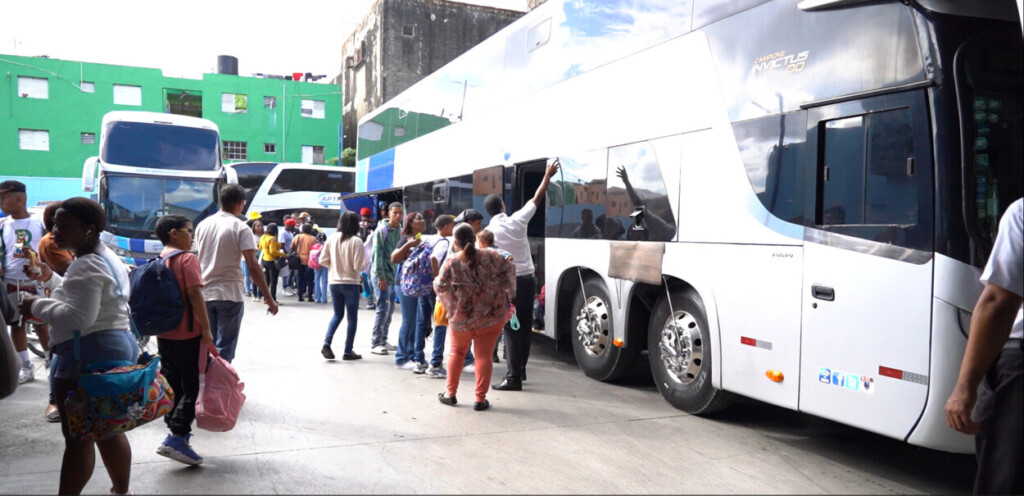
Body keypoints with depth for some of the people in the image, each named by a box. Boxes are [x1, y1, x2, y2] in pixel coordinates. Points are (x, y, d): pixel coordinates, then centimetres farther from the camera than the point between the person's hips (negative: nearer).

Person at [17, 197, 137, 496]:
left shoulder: (86, 265, -17)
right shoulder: (108, 258, 16)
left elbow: (77, 317, -26)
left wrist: (36, 306, -14)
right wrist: (50, 279, 21)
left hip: (87, 355, -11)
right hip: (117, 346, 11)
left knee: (77, 436, -5)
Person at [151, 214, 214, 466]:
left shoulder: (159, 259, 11)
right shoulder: (187, 258, -12)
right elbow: (195, 294, -20)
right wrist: (207, 329, -18)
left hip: (163, 334, 8)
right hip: (188, 334, -8)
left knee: (172, 385, 14)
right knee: (192, 387, -2)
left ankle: (175, 432, 19)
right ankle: (177, 436, -9)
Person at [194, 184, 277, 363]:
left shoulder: (203, 225, 7)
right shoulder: (240, 228, -9)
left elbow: (197, 260, 13)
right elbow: (252, 266, -15)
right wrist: (269, 298, -12)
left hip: (204, 294, 5)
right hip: (229, 295, -5)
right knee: (225, 349, 2)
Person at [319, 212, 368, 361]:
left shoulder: (331, 238, -1)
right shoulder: (356, 241, -13)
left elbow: (323, 260, 1)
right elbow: (358, 266, -15)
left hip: (334, 282, 4)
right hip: (350, 283, -4)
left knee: (337, 315, 19)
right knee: (352, 317, 8)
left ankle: (326, 343, 1)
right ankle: (348, 351, 11)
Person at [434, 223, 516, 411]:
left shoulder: (451, 263, -14)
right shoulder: (491, 256, -9)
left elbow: (441, 287, -4)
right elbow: (508, 271, 3)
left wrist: (436, 281, 18)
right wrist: (509, 293, 16)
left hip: (461, 317, 0)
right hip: (491, 316, 0)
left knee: (456, 352, 20)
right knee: (484, 355, 7)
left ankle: (450, 393, 25)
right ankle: (480, 398, 7)